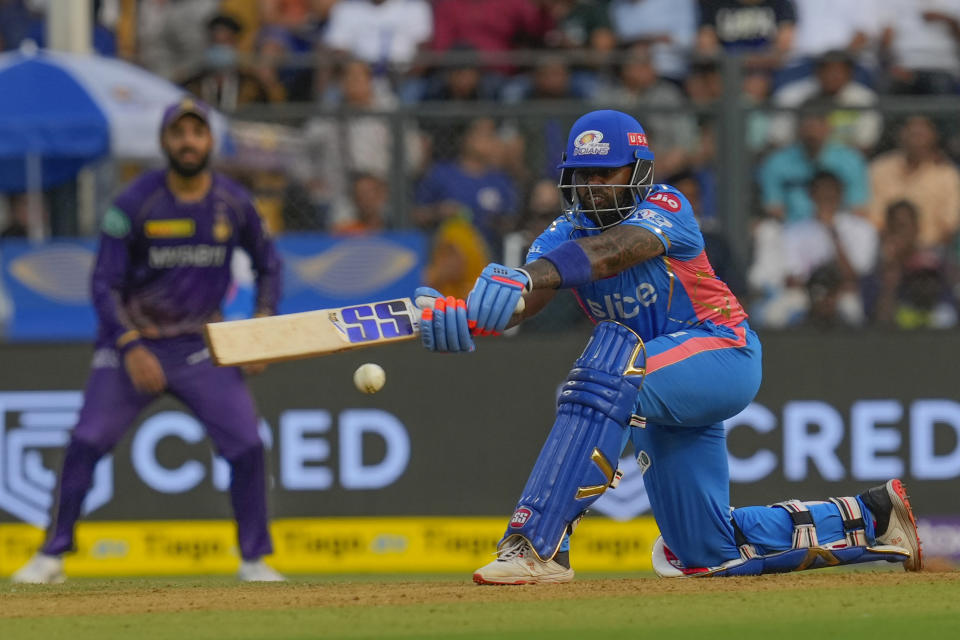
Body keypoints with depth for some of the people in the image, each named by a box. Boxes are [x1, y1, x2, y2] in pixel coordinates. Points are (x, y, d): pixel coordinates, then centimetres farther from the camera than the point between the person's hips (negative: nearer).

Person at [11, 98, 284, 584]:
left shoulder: (234, 204, -3)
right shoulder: (134, 204, -12)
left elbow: (267, 265, 13)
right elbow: (104, 284, -12)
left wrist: (263, 323, -2)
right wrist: (131, 349, -23)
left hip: (202, 347, 2)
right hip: (132, 340, -2)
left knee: (246, 444, -9)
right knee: (87, 441, -12)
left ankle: (253, 560, 6)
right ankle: (52, 554, 0)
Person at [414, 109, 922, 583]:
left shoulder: (667, 208, -15)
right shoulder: (566, 233, 0)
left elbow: (616, 249, -37)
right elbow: (527, 294, -19)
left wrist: (532, 277, -55)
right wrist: (467, 316, -43)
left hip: (723, 353, -8)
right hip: (666, 392, 8)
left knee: (610, 366, -37)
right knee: (706, 553, 12)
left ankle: (539, 544, -42)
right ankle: (869, 520, 30)